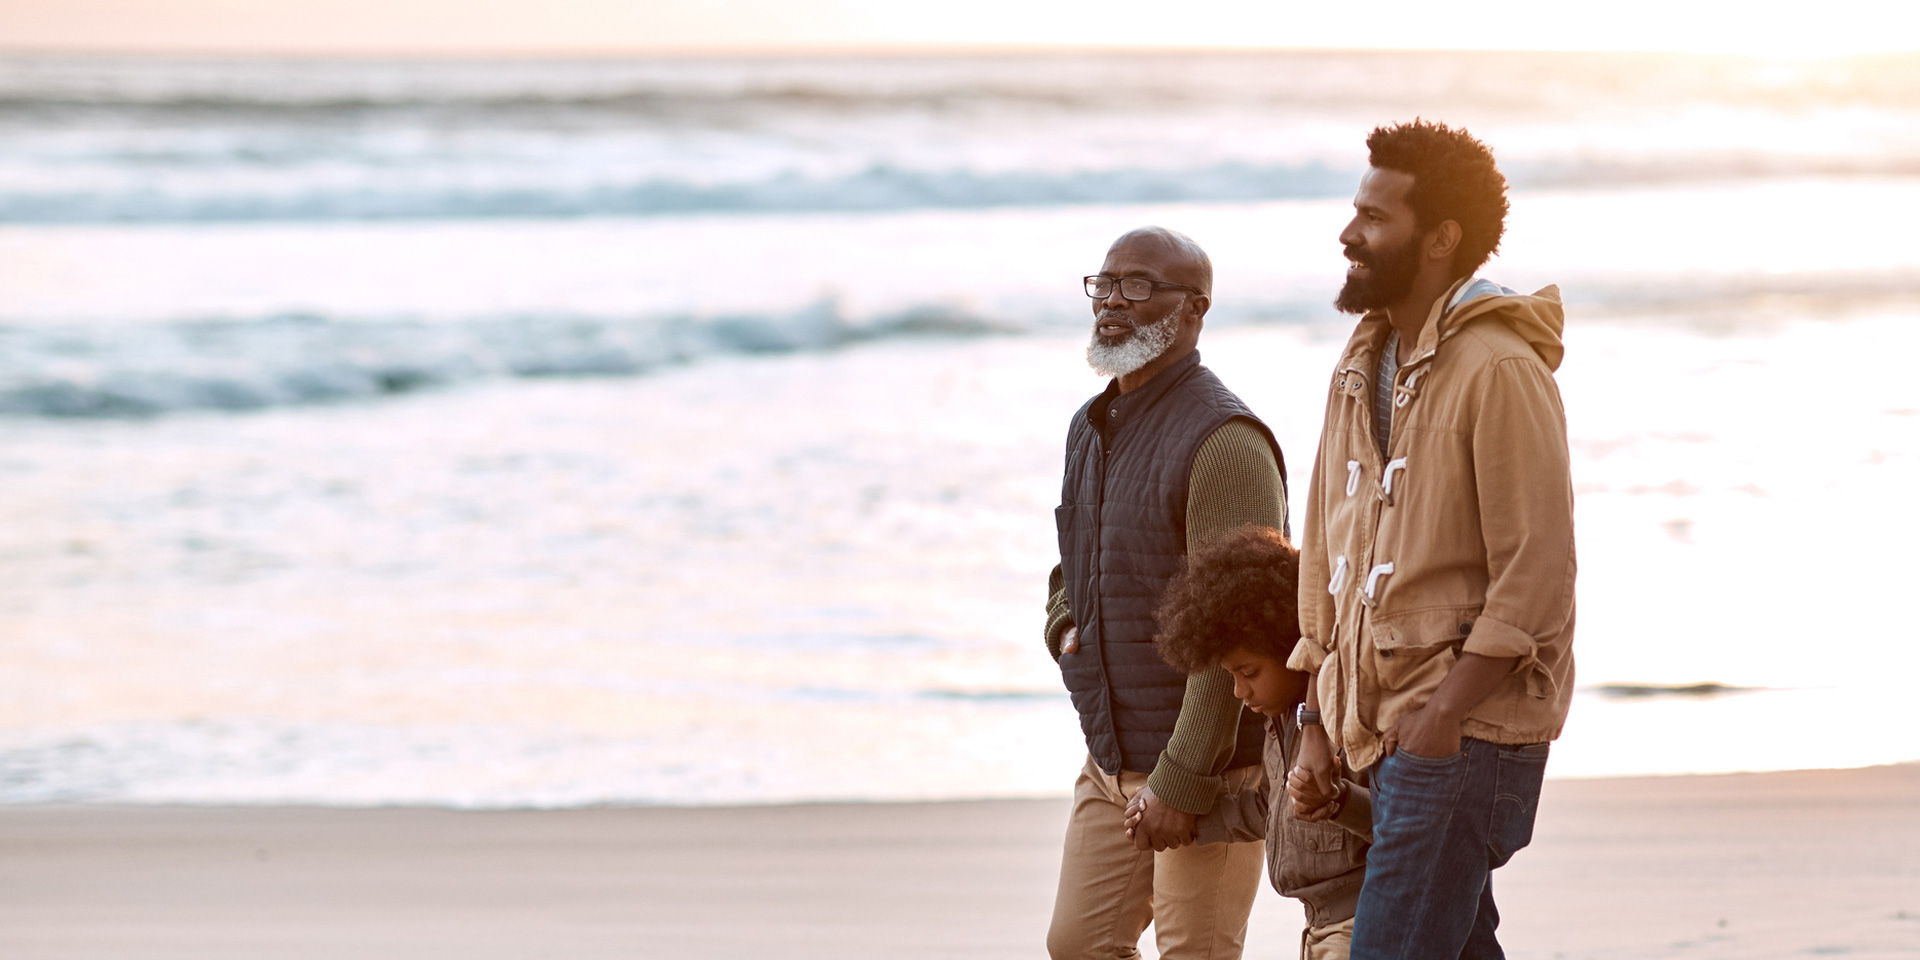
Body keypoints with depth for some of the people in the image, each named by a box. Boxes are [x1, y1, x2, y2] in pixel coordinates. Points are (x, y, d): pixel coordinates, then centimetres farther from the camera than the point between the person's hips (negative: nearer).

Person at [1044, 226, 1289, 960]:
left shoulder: (1223, 442, -17)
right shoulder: (1089, 429, 12)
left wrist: (1182, 782, -22)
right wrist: (1066, 627, 7)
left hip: (1208, 766, -9)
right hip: (1110, 761, 9)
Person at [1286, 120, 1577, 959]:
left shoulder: (1500, 371, -12)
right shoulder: (1360, 369, 14)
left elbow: (1535, 579, -17)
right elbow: (1327, 558, 18)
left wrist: (1441, 717, -19)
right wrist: (1318, 721, 13)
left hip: (1468, 732, -9)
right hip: (1381, 733, 9)